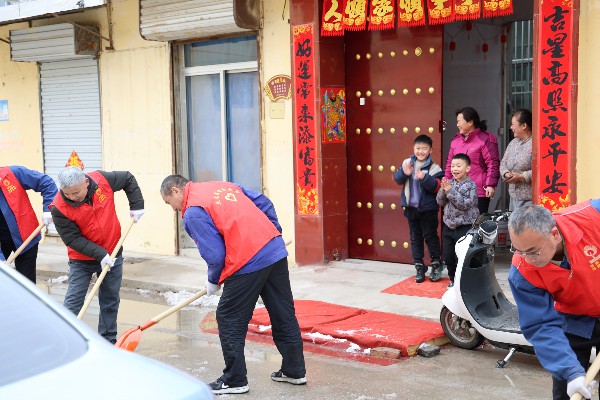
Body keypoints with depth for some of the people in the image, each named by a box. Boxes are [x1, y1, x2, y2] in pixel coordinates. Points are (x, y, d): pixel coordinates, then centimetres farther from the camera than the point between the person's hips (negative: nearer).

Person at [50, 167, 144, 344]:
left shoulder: (102, 180, -16)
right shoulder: (59, 208, -23)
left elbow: (129, 179, 2)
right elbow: (73, 239, -20)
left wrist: (136, 206, -4)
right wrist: (100, 254, -26)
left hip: (112, 255, 3)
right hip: (81, 259, -3)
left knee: (111, 301, 11)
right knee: (72, 303, -6)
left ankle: (109, 340, 24)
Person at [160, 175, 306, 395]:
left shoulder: (193, 213, -5)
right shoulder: (223, 186, 18)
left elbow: (215, 255, -11)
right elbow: (264, 203, 16)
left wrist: (213, 282, 8)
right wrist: (274, 235, 23)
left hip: (248, 263, -8)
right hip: (276, 252, 8)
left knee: (229, 320, 8)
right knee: (284, 315, 17)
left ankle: (235, 380, 16)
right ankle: (295, 371, 28)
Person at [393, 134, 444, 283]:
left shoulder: (434, 168, -8)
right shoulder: (407, 163, 2)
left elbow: (437, 186, -17)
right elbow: (397, 179, -1)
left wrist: (424, 178, -31)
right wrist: (404, 173, -21)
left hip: (428, 209, -4)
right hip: (411, 207, 4)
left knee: (430, 236, 5)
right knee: (415, 237, 12)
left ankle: (436, 264, 20)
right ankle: (419, 267, 21)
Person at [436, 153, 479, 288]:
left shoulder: (470, 185, -11)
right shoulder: (449, 183, 6)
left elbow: (465, 204, -20)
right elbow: (440, 202, 5)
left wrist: (450, 191, -22)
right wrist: (443, 190, -14)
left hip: (464, 227, -6)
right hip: (448, 226, 6)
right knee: (448, 256, 12)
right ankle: (453, 279, 28)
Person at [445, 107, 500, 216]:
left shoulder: (485, 139, -5)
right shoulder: (456, 140, 16)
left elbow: (493, 164, -10)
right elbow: (450, 163, 21)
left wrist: (490, 185, -16)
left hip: (479, 192, -6)